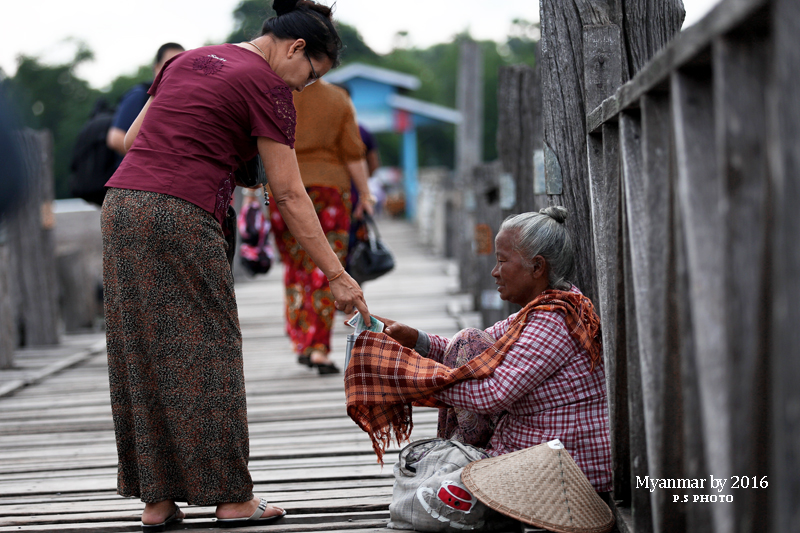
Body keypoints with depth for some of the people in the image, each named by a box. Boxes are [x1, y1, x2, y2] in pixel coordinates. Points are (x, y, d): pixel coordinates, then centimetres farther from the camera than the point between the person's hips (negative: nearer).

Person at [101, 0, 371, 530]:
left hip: (121, 204, 8)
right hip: (180, 217, -8)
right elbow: (289, 195, -5)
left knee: (141, 356, 9)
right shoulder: (266, 84, -3)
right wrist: (337, 276, -3)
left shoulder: (189, 60, 21)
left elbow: (133, 138, 22)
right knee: (204, 352, 1)